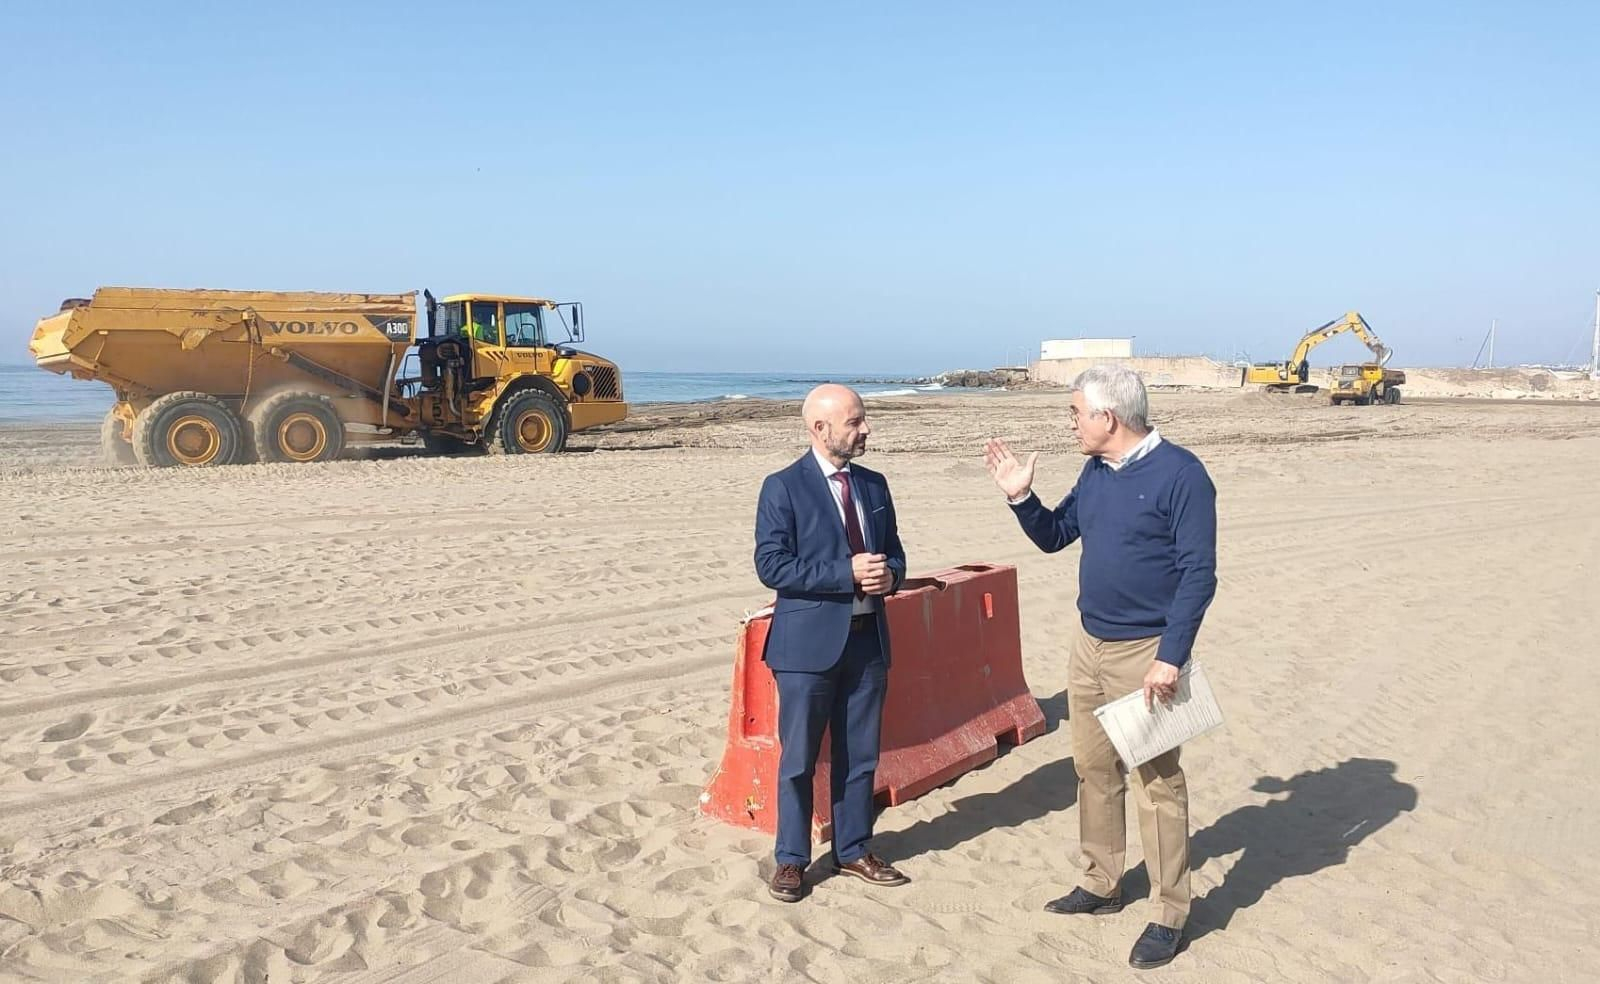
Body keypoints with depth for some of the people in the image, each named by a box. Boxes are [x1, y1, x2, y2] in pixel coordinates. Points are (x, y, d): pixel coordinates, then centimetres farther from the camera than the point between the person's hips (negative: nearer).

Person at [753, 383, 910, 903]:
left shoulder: (873, 485, 10)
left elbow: (893, 551, 17)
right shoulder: (783, 488, -8)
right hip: (809, 642, -5)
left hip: (868, 639, 5)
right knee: (798, 759, 6)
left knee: (860, 757, 14)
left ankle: (854, 851, 30)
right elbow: (771, 565, -15)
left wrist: (889, 575, -8)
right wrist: (847, 573, -21)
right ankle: (791, 860, 22)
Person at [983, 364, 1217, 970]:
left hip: (1145, 653, -8)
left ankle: (1169, 914, 12)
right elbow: (1054, 536, 18)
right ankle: (1101, 885, 31)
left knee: (1156, 781, -1)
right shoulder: (1095, 472, 7)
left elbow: (1198, 574, -17)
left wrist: (1171, 657, -20)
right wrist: (1020, 495, 1)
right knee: (1094, 768, 16)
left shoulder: (1180, 474, -15)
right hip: (1089, 643, 8)